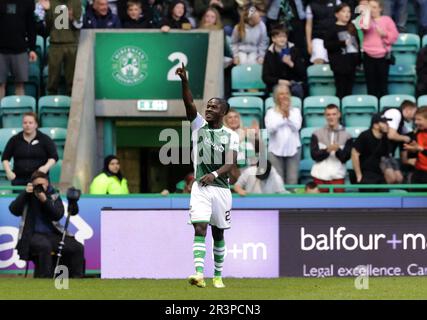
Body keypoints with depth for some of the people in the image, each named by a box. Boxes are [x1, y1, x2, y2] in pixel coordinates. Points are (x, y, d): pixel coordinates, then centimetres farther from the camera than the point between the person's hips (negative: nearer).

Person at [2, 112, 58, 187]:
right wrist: (8, 171, -5)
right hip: (19, 180, 2)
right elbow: (5, 158, 13)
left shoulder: (45, 139, 4)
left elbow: (54, 157, 3)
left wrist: (46, 167, -16)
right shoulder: (14, 140, 9)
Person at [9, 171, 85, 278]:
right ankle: (45, 278, -34)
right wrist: (25, 193, -14)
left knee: (78, 248, -17)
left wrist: (45, 200, -17)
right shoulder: (27, 196, 8)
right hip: (34, 235, -3)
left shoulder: (54, 196, 10)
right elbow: (14, 210, -7)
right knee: (45, 246, -38)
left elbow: (58, 215, -6)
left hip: (53, 234, 3)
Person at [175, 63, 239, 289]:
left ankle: (218, 276, 22)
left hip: (221, 187, 1)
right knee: (200, 228, -16)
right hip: (200, 187, -1)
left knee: (218, 233, 10)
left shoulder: (231, 136, 4)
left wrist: (214, 174, -24)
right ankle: (199, 274, -27)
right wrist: (184, 81, -25)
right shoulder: (199, 126, 5)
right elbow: (189, 104, -10)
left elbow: (231, 164, -5)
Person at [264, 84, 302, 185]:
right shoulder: (271, 112, 6)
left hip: (293, 149, 1)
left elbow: (296, 126, -6)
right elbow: (270, 129, -9)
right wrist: (282, 117, -11)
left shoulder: (295, 111, 9)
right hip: (276, 149, -1)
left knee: (292, 180, -4)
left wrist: (288, 115, -15)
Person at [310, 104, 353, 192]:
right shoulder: (317, 134, 5)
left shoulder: (346, 136, 4)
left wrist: (338, 150, -23)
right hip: (320, 175, 1)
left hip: (338, 176, -1)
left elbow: (346, 158, -3)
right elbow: (314, 155, -3)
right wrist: (327, 150, -21)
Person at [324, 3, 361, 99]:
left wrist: (359, 61, 16)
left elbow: (357, 44, 19)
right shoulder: (333, 29, -5)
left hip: (352, 63, 6)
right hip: (340, 64, -6)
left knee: (349, 90, 9)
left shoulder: (352, 27, 12)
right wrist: (342, 43, -19)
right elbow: (327, 44, -12)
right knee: (341, 90, -4)